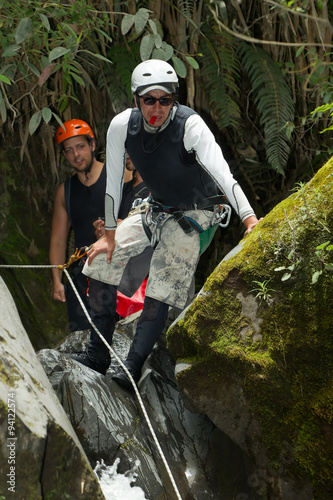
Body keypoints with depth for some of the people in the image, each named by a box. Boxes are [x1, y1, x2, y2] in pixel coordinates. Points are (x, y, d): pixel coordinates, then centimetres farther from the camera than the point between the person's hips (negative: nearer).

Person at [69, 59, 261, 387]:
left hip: (194, 215, -5)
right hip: (156, 211, 6)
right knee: (99, 263, 3)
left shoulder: (190, 126, -28)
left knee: (160, 293, -18)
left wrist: (249, 218, -52)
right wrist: (109, 235, 0)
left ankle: (132, 369, -8)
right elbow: (113, 182, -4)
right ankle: (97, 357, 13)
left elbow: (222, 172, -38)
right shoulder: (122, 126, -14)